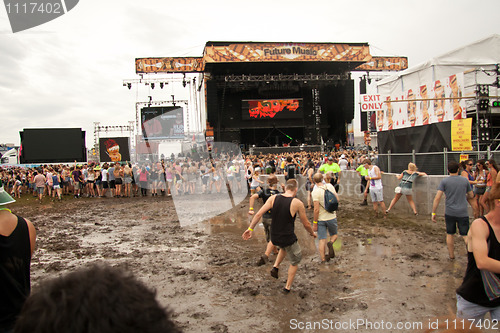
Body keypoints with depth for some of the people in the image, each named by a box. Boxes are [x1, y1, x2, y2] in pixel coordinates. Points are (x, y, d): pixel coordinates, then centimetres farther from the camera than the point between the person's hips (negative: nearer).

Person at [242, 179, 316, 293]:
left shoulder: (273, 198, -6)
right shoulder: (298, 203, -14)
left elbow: (259, 214, -10)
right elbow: (306, 224, -4)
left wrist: (250, 228, -1)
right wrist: (312, 233, 16)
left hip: (274, 238, 4)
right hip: (288, 238, -4)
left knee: (284, 247, 38)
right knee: (295, 262, 23)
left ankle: (275, 267, 25)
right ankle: (288, 287, 32)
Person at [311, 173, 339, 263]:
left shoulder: (315, 192, -17)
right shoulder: (330, 186, -4)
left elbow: (316, 209, -19)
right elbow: (337, 199, 5)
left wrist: (314, 223, -11)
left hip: (321, 219, -3)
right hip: (331, 217, 3)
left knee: (322, 240, 7)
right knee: (334, 235, 22)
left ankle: (323, 259, 10)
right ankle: (330, 243, -9)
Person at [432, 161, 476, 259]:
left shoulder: (444, 181, -4)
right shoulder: (465, 180, 2)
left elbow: (437, 198, -11)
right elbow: (471, 196, 14)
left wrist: (433, 213, -7)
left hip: (449, 213, 0)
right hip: (463, 212, 1)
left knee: (450, 234, 14)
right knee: (465, 235, 6)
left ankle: (451, 255, 23)